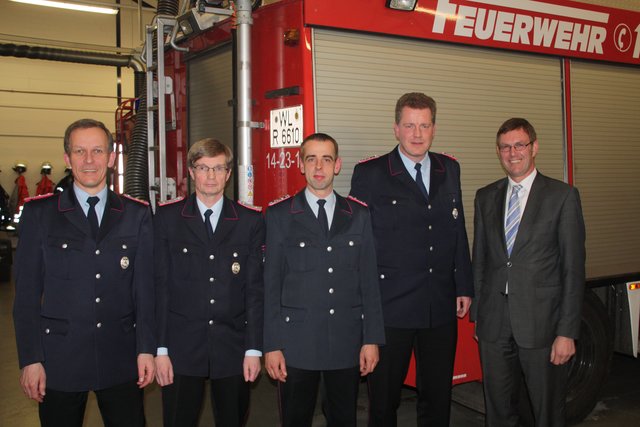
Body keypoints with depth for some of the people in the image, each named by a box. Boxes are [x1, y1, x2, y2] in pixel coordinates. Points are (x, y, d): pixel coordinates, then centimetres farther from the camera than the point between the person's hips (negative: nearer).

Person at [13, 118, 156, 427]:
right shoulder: (39, 213, 1)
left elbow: (145, 286, 3)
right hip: (59, 360, -1)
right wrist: (30, 359, -5)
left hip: (122, 358, 1)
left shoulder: (137, 214, 4)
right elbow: (27, 291, 0)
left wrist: (146, 349, -2)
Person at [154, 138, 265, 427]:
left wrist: (254, 349, -3)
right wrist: (160, 349, -4)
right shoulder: (167, 217, 2)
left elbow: (254, 289, 1)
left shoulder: (251, 221, 3)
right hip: (181, 348, 0)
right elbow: (160, 286, 0)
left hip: (232, 348, 1)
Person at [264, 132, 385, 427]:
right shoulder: (279, 215, 1)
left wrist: (372, 338, 1)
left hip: (347, 343, 2)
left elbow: (369, 281, 5)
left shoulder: (359, 215, 6)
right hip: (296, 343, -1)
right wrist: (271, 345, -4)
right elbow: (271, 284, -1)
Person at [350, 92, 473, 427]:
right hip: (390, 308, -4)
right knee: (384, 398, 9)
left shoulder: (450, 169, 10)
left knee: (438, 398, 15)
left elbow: (458, 231, 13)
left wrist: (464, 287, 9)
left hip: (442, 308, 4)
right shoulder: (369, 173, -5)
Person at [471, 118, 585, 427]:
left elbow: (573, 268, -6)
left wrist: (567, 332, -10)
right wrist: (477, 315, 9)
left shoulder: (563, 196, -3)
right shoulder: (485, 197, 9)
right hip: (494, 325, 3)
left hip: (541, 324, -3)